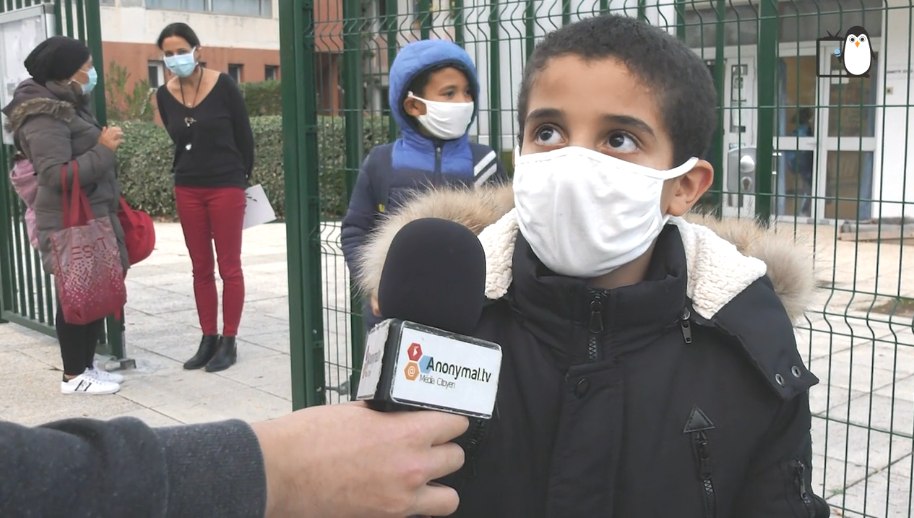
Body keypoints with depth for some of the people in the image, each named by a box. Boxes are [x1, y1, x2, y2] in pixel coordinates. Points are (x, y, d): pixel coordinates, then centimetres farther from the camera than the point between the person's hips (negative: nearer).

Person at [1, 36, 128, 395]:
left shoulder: (67, 106, 15)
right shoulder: (45, 117, -16)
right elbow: (57, 175, -24)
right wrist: (103, 149, -20)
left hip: (91, 218, 10)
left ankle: (87, 365, 22)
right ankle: (74, 376, 6)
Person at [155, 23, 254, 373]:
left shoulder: (223, 85, -10)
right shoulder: (164, 94, 1)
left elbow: (244, 135, -2)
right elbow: (179, 141, 13)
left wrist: (241, 176, 5)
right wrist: (190, 173, 12)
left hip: (226, 187, -4)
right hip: (187, 190, 4)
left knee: (229, 267, 3)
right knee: (201, 268, 10)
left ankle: (229, 342, 10)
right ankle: (208, 339, 19)